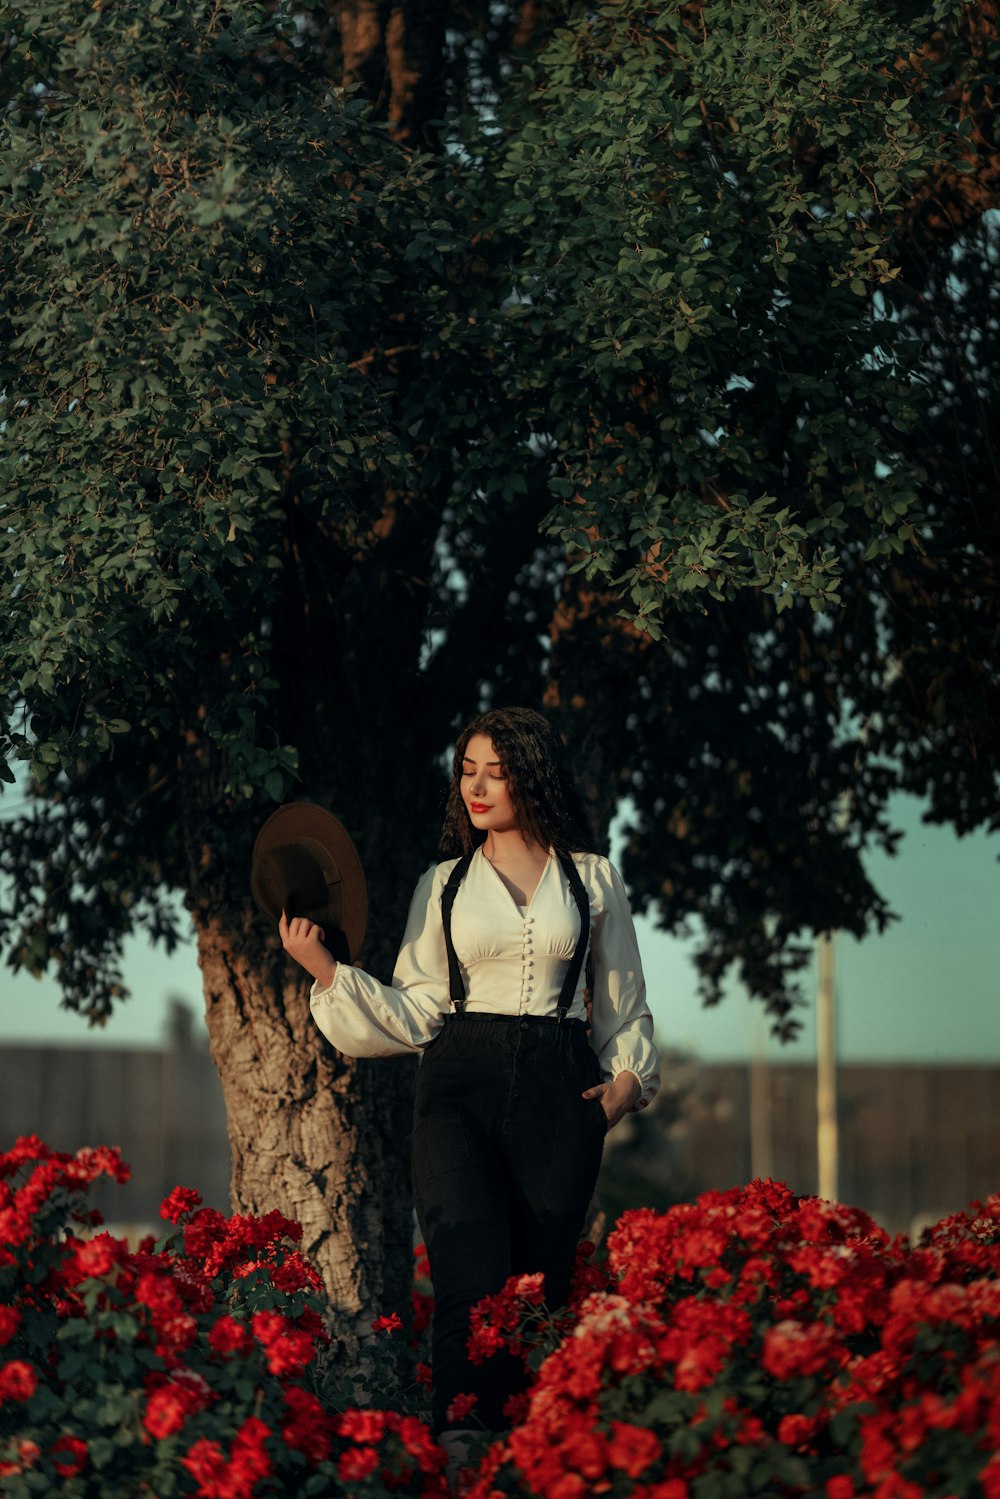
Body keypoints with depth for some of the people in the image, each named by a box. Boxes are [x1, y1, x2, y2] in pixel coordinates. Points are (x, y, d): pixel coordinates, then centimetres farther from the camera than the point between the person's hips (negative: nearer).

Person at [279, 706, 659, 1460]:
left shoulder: (593, 879, 13)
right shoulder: (444, 885, 13)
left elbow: (625, 1002, 20)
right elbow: (416, 1011, 7)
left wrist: (627, 1080, 6)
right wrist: (324, 969, -2)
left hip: (558, 1088, 1)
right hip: (462, 1085, 0)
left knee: (542, 1282, -4)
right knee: (472, 1281, -17)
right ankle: (460, 1450, -23)